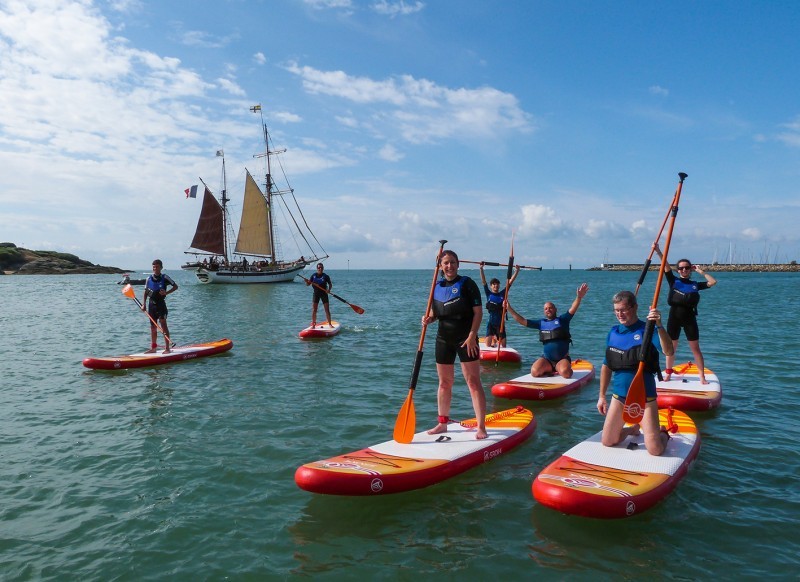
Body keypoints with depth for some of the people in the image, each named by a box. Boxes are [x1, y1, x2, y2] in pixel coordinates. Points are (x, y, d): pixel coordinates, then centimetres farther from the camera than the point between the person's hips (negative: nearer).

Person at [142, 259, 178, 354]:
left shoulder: (164, 278, -4)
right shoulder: (149, 279, 7)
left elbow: (175, 286, -1)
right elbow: (146, 292, 13)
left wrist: (166, 292, -14)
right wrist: (144, 304, 5)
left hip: (161, 303, -5)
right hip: (152, 304, 5)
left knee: (163, 324, -8)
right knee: (153, 326, 10)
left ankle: (167, 348, -7)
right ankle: (153, 348, 19)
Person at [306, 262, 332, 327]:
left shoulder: (325, 276, -4)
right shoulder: (314, 276, 1)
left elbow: (330, 284, 1)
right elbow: (308, 284, 5)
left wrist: (329, 289, -18)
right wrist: (307, 281, -18)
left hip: (324, 294, -1)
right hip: (316, 294, 1)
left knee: (327, 310, 0)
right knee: (314, 310, 1)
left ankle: (330, 324, 10)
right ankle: (313, 324, 11)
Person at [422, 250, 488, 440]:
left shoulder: (467, 284, -7)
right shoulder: (436, 287, 8)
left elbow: (478, 311, -10)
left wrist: (472, 336, -17)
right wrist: (428, 319, -6)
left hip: (466, 339, -5)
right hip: (443, 339, 5)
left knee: (473, 382, -6)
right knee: (444, 383, 14)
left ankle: (481, 427, -1)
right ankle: (442, 423, 27)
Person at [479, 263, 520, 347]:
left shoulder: (503, 294, 6)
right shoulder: (489, 294, 2)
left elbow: (510, 281, 3)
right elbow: (483, 281, -6)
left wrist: (517, 270, -3)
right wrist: (481, 268, -16)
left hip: (500, 323, 2)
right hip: (491, 322, -2)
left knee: (503, 345, 4)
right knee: (488, 345, -8)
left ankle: (496, 340, 38)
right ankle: (493, 340, 28)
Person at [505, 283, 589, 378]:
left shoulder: (562, 320, 3)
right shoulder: (541, 323, 11)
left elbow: (572, 309, -14)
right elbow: (522, 321, 10)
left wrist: (579, 297, -33)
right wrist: (509, 309, 4)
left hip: (562, 358, -3)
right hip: (546, 359, 3)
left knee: (565, 373, -32)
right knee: (535, 372, -23)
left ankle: (558, 369, 5)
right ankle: (551, 370, 7)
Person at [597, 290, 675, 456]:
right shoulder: (613, 333, 4)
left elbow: (668, 352, -30)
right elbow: (606, 367, 10)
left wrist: (659, 326, -42)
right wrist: (602, 396, 11)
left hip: (645, 396, -5)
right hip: (619, 395, 5)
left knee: (655, 450, -6)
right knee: (607, 442, 8)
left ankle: (663, 433, 28)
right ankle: (633, 429, 37)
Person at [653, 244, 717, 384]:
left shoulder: (695, 284, 9)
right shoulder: (673, 281, 4)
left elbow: (713, 282, 4)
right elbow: (665, 265, -8)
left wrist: (700, 271, 5)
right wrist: (658, 251, -19)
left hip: (690, 318, 1)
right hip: (674, 317, 0)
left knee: (695, 348, 2)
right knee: (671, 347, 9)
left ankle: (702, 376, 6)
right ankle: (668, 373, 22)